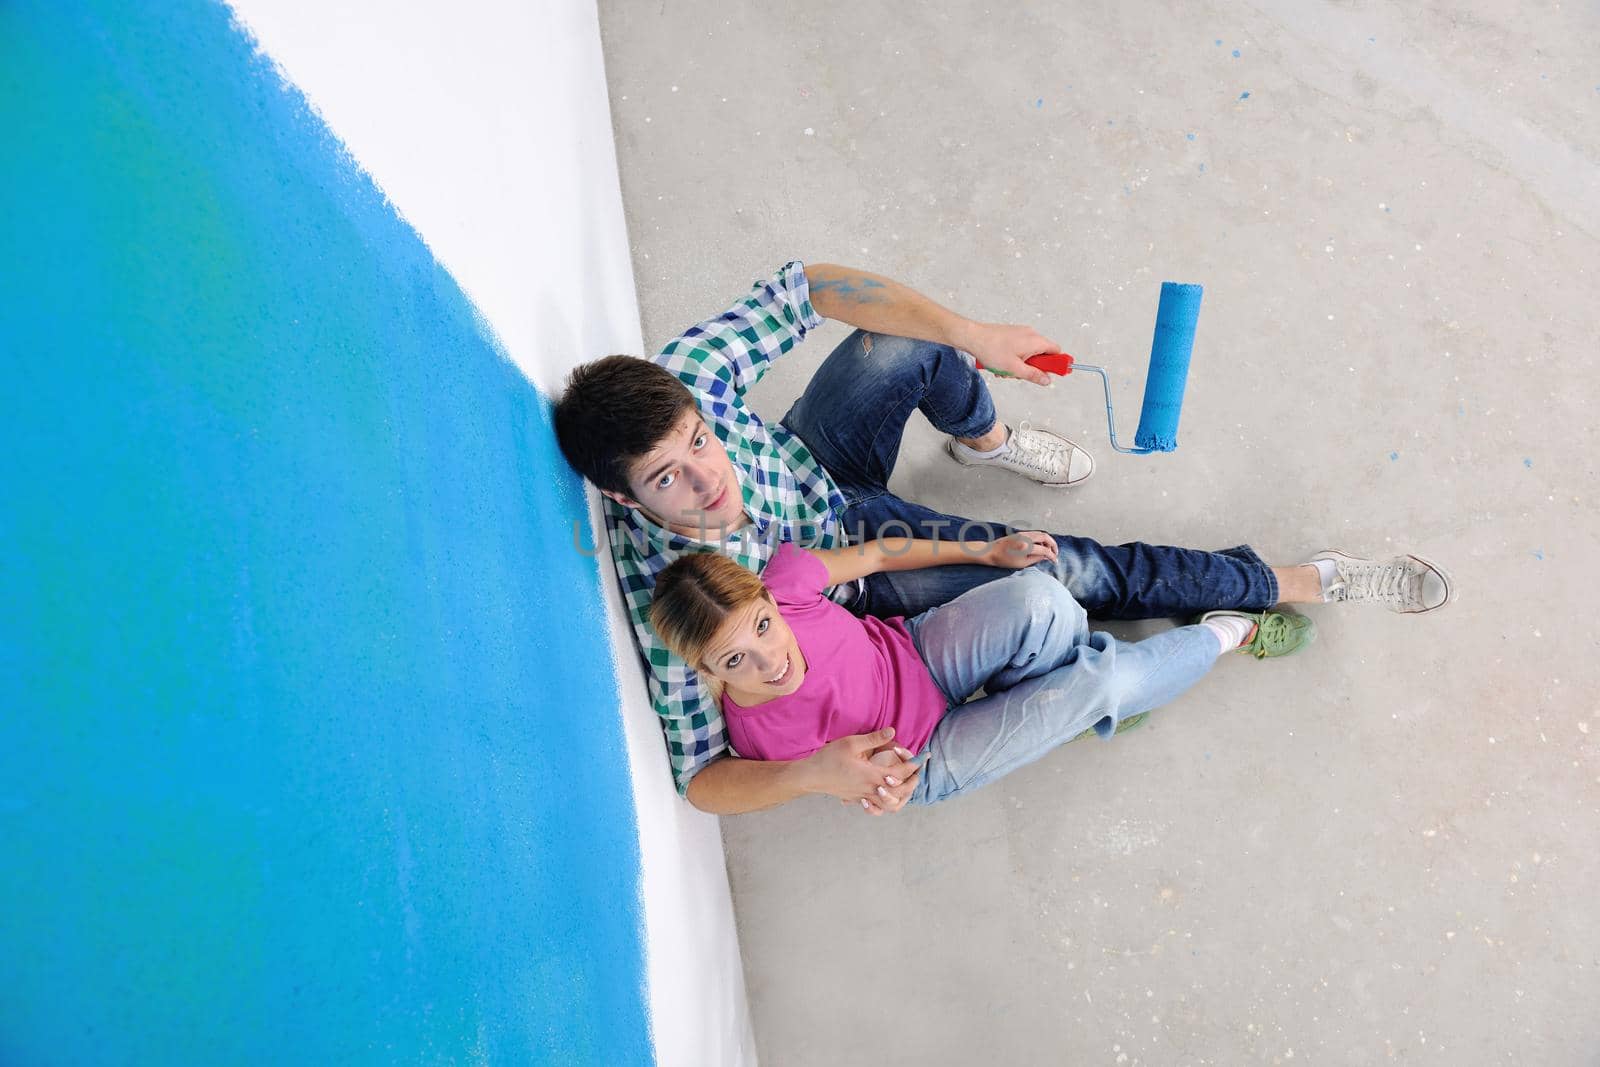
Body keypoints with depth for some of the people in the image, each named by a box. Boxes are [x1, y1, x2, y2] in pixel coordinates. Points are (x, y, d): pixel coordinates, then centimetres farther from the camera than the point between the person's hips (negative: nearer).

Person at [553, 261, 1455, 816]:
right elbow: (699, 776, -30)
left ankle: (981, 437, 15)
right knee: (1080, 572, -9)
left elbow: (810, 287, -20)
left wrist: (971, 335, -26)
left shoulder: (678, 381, -32)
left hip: (815, 467, 4)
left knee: (911, 338, -24)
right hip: (853, 566, -3)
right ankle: (1301, 584, 17)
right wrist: (816, 774, -50)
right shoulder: (669, 595, -39)